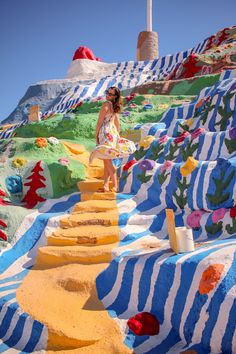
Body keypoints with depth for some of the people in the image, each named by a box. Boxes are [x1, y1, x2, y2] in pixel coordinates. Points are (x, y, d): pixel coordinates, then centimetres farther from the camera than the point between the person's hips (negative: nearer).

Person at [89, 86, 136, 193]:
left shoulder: (106, 104, -10)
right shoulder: (115, 106, 15)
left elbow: (99, 121, -10)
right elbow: (117, 123, 19)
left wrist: (96, 135, -4)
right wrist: (117, 136, 23)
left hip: (105, 132, -9)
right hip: (113, 132, 9)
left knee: (107, 160, -9)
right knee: (106, 161, 8)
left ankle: (115, 186, -11)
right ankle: (105, 186, 7)